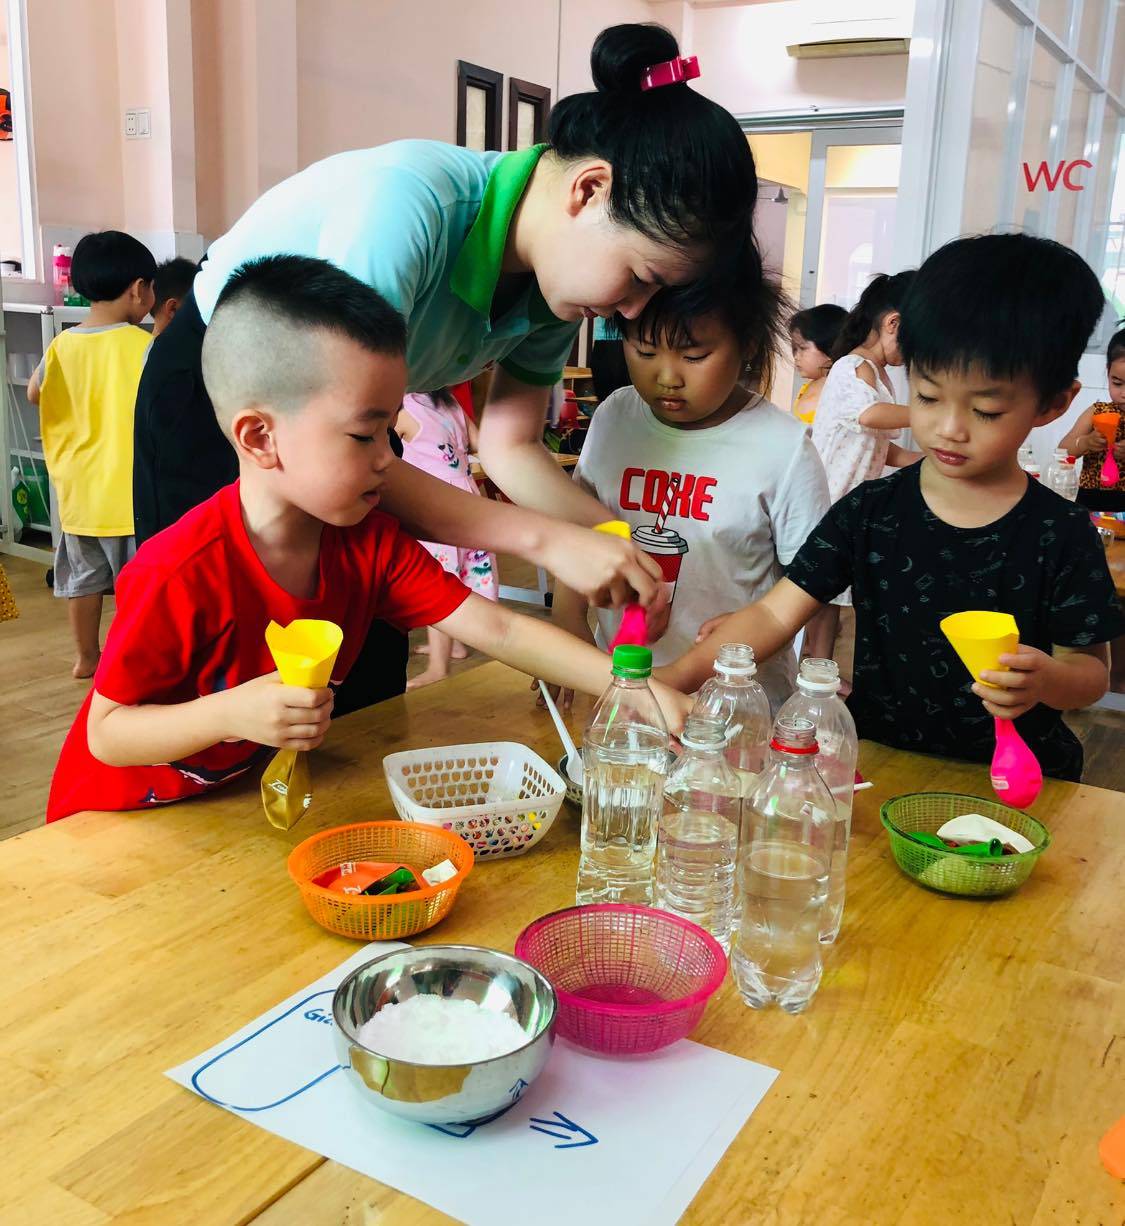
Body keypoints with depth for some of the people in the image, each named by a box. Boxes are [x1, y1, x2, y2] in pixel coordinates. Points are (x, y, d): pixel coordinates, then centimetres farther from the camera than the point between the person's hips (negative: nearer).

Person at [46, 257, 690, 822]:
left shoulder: (368, 540, -9)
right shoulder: (182, 573, -28)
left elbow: (498, 629, -13)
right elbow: (106, 731, -19)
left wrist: (635, 687, -22)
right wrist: (231, 713, -36)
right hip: (124, 820, -3)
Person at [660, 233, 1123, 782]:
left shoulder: (1062, 535, -4)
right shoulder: (870, 511, -1)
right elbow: (776, 613, -7)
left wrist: (1048, 679, -22)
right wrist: (677, 675, -22)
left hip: (1012, 777, 2)